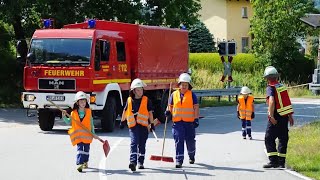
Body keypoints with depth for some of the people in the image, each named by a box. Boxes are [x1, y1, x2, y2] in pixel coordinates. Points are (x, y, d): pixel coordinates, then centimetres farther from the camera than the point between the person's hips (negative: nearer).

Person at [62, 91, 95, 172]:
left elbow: (91, 123, 7)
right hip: (78, 134, -2)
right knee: (80, 148, -13)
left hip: (87, 134, 2)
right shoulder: (74, 113, 0)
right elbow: (69, 122, 9)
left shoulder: (88, 112, 2)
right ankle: (80, 164, -21)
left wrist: (93, 133, 5)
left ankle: (85, 162, 31)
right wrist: (64, 117, -7)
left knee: (86, 149, 13)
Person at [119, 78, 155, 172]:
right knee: (134, 143, -14)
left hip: (143, 125, 0)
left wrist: (152, 124, 2)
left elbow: (150, 113, 5)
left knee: (142, 145, 9)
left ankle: (140, 162, 20)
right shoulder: (129, 100, 6)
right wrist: (122, 121, 25)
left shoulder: (146, 101, 1)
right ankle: (133, 161, -24)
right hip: (133, 125, 0)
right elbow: (125, 111, 19)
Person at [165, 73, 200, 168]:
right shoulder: (174, 95, 8)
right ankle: (179, 160, -6)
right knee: (178, 141, -6)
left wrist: (196, 118, -8)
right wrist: (168, 112, -3)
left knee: (190, 141, 9)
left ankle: (191, 156, 37)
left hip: (189, 122, -1)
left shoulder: (192, 95, 2)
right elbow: (170, 106, 18)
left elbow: (196, 107, 0)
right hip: (177, 122, 1)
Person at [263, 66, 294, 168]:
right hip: (285, 116, 7)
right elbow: (287, 102, 17)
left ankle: (273, 161, -8)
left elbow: (272, 101, -25)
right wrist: (290, 116, 22)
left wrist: (271, 116, -26)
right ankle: (281, 162, 12)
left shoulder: (271, 87, -10)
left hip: (276, 118, -7)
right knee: (283, 139, 10)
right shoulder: (282, 86, 12)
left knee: (269, 139, -1)